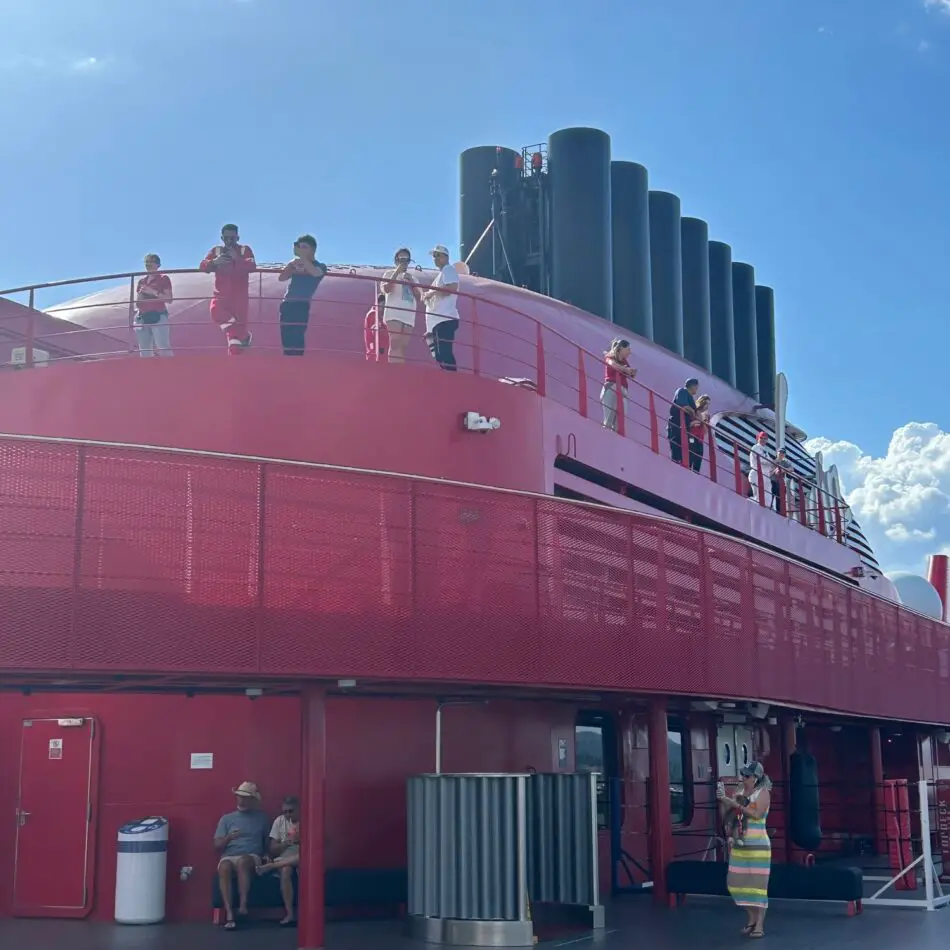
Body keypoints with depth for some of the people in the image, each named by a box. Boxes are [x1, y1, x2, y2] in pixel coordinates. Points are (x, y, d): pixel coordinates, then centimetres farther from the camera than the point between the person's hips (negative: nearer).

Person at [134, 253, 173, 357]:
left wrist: (153, 292, -14)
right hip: (142, 318, 6)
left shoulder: (164, 279, 4)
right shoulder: (141, 281, 18)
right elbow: (137, 303, 20)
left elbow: (169, 299, -5)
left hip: (158, 316, -6)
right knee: (144, 352, 3)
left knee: (163, 349, -13)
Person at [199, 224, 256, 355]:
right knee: (216, 310, -30)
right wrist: (214, 262, -25)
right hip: (221, 295, 1)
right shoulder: (216, 250, 9)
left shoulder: (245, 250, 2)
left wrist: (236, 258, -31)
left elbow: (252, 267, -16)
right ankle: (244, 335, -16)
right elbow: (202, 266, -4)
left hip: (239, 296, -1)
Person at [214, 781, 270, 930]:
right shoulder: (226, 819, 16)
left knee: (243, 861, -39)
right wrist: (228, 837, -11)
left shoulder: (261, 818, 16)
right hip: (229, 857, 1)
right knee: (224, 867, -37)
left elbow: (268, 842, 19)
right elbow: (217, 845, 8)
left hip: (251, 858, -1)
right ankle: (229, 913, -43)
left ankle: (243, 904, -44)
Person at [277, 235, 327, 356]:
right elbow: (281, 277, 11)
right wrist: (291, 264, -3)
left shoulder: (320, 266, 7)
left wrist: (301, 255, -17)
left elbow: (315, 273, -17)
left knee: (296, 341, -16)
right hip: (288, 305, 6)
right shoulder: (296, 265, 21)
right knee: (287, 341, 2)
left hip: (302, 306, -6)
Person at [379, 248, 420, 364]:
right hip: (394, 314, -6)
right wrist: (397, 272, -9)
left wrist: (412, 283, 1)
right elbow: (386, 289, -9)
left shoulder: (412, 277, 25)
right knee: (395, 345, -19)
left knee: (402, 347, 0)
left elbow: (419, 296, 16)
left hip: (409, 316, 6)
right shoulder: (390, 273, 10)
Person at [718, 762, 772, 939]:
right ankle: (751, 919, 22)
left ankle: (760, 925, -1)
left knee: (757, 884, -5)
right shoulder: (740, 793, 9)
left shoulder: (763, 793, -6)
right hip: (739, 845, 6)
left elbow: (757, 814, -20)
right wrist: (723, 800, -8)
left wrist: (736, 805, -21)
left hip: (758, 846, -6)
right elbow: (726, 814, 9)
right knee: (737, 883, 7)